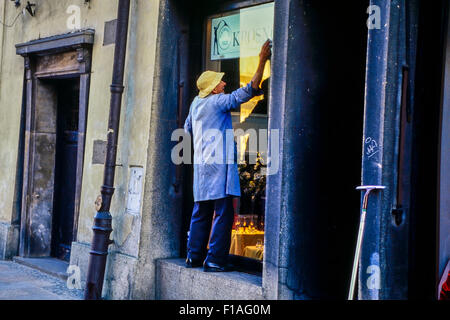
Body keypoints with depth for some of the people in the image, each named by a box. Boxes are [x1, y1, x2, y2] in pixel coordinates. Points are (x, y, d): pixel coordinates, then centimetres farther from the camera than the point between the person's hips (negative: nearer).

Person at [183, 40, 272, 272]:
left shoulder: (196, 104, 14)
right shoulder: (218, 102, -8)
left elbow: (187, 128, 30)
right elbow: (248, 91, -14)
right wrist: (262, 62, -11)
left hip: (201, 164, 8)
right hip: (219, 164, -8)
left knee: (201, 212, 12)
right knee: (223, 213, -6)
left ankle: (194, 256, 15)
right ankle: (214, 260, -8)